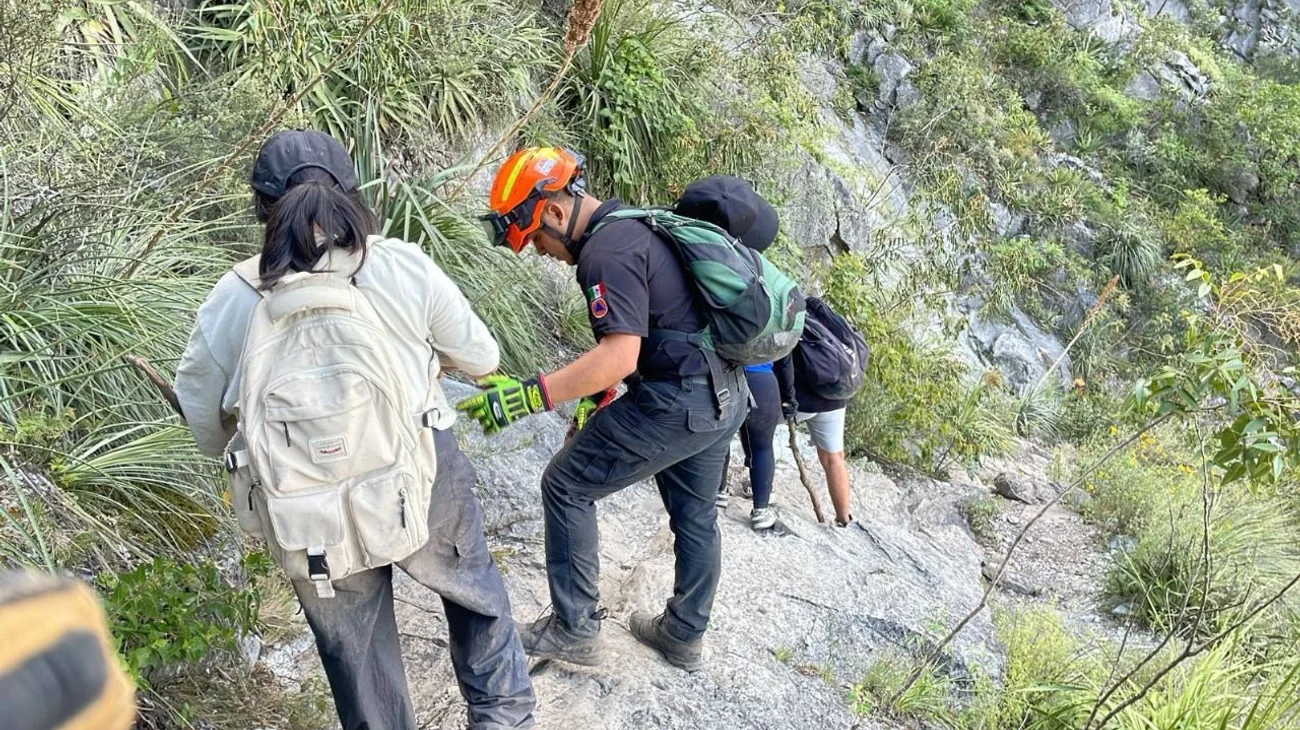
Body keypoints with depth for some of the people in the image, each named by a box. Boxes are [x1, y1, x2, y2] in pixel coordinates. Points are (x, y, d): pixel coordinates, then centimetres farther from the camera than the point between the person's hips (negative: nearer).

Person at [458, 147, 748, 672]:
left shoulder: (606, 251, -18)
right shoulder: (635, 226, 13)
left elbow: (620, 356, -28)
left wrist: (528, 396, -30)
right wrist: (595, 399, 20)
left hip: (675, 403, -10)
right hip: (727, 396, 10)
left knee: (566, 487, 3)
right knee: (696, 518, 21)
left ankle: (575, 629, 10)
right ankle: (685, 637, 36)